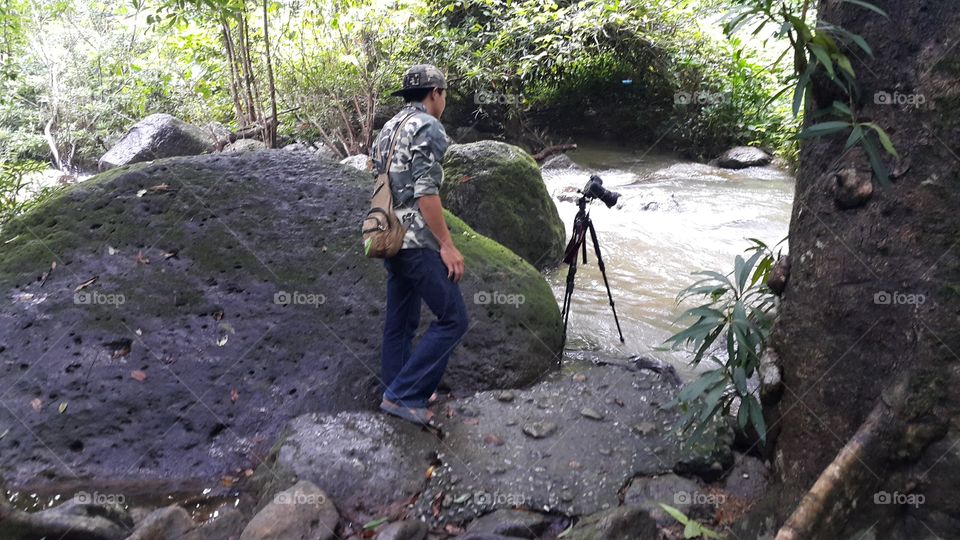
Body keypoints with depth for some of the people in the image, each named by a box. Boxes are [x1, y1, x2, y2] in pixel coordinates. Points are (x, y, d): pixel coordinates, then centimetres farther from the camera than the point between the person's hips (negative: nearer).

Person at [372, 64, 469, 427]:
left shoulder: (388, 128, 17)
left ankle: (398, 393, 23)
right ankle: (404, 394, -4)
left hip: (390, 239, 10)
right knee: (452, 319, -4)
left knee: (400, 321, 15)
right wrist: (447, 245, -18)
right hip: (418, 241, -10)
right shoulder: (428, 127, -11)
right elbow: (426, 192, -20)